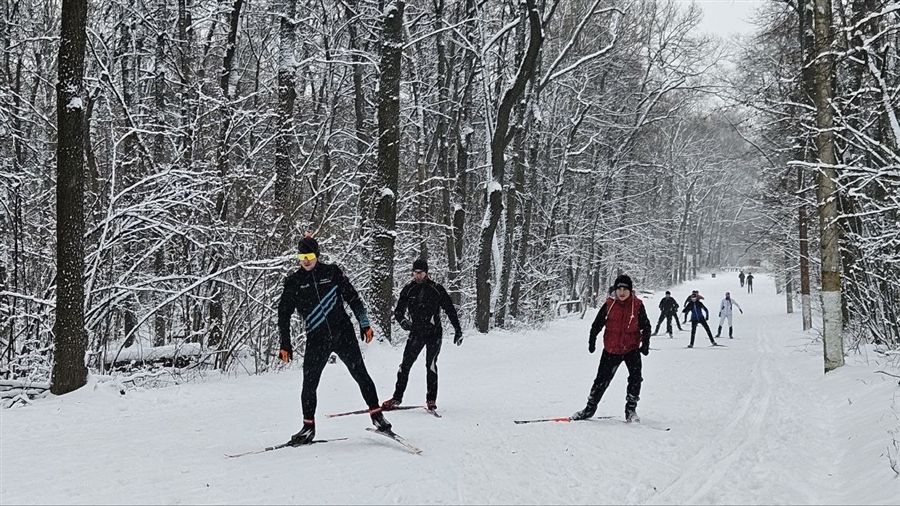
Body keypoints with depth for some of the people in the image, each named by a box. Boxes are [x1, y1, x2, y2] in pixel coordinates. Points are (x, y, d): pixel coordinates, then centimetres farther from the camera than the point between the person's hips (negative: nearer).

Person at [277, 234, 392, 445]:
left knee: (360, 374, -2)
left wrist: (364, 324, 6)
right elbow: (284, 314, 8)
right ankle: (308, 427, 13)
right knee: (309, 383, -1)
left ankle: (376, 414, 8)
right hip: (316, 339, 1)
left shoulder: (332, 272, 3)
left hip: (343, 332, 0)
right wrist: (285, 344, 5)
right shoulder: (293, 282, 4)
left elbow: (353, 298, 9)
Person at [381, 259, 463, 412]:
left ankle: (431, 399, 1)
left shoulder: (437, 289, -5)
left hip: (434, 333, -2)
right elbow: (398, 311, 6)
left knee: (431, 365, -8)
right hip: (416, 333, 3)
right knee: (405, 364, -1)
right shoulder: (408, 290, 2)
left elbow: (450, 310, 2)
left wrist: (458, 330, 1)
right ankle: (397, 397, 8)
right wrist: (402, 320, -16)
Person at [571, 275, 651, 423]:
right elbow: (597, 324, 3)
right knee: (602, 379, 7)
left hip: (632, 348, -1)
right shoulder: (609, 304, -5)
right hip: (611, 349, 1)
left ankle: (631, 409, 1)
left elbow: (646, 326, 2)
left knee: (635, 378, -14)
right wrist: (592, 340, -1)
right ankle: (590, 408, 20)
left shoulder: (637, 305, -6)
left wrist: (645, 344, -4)